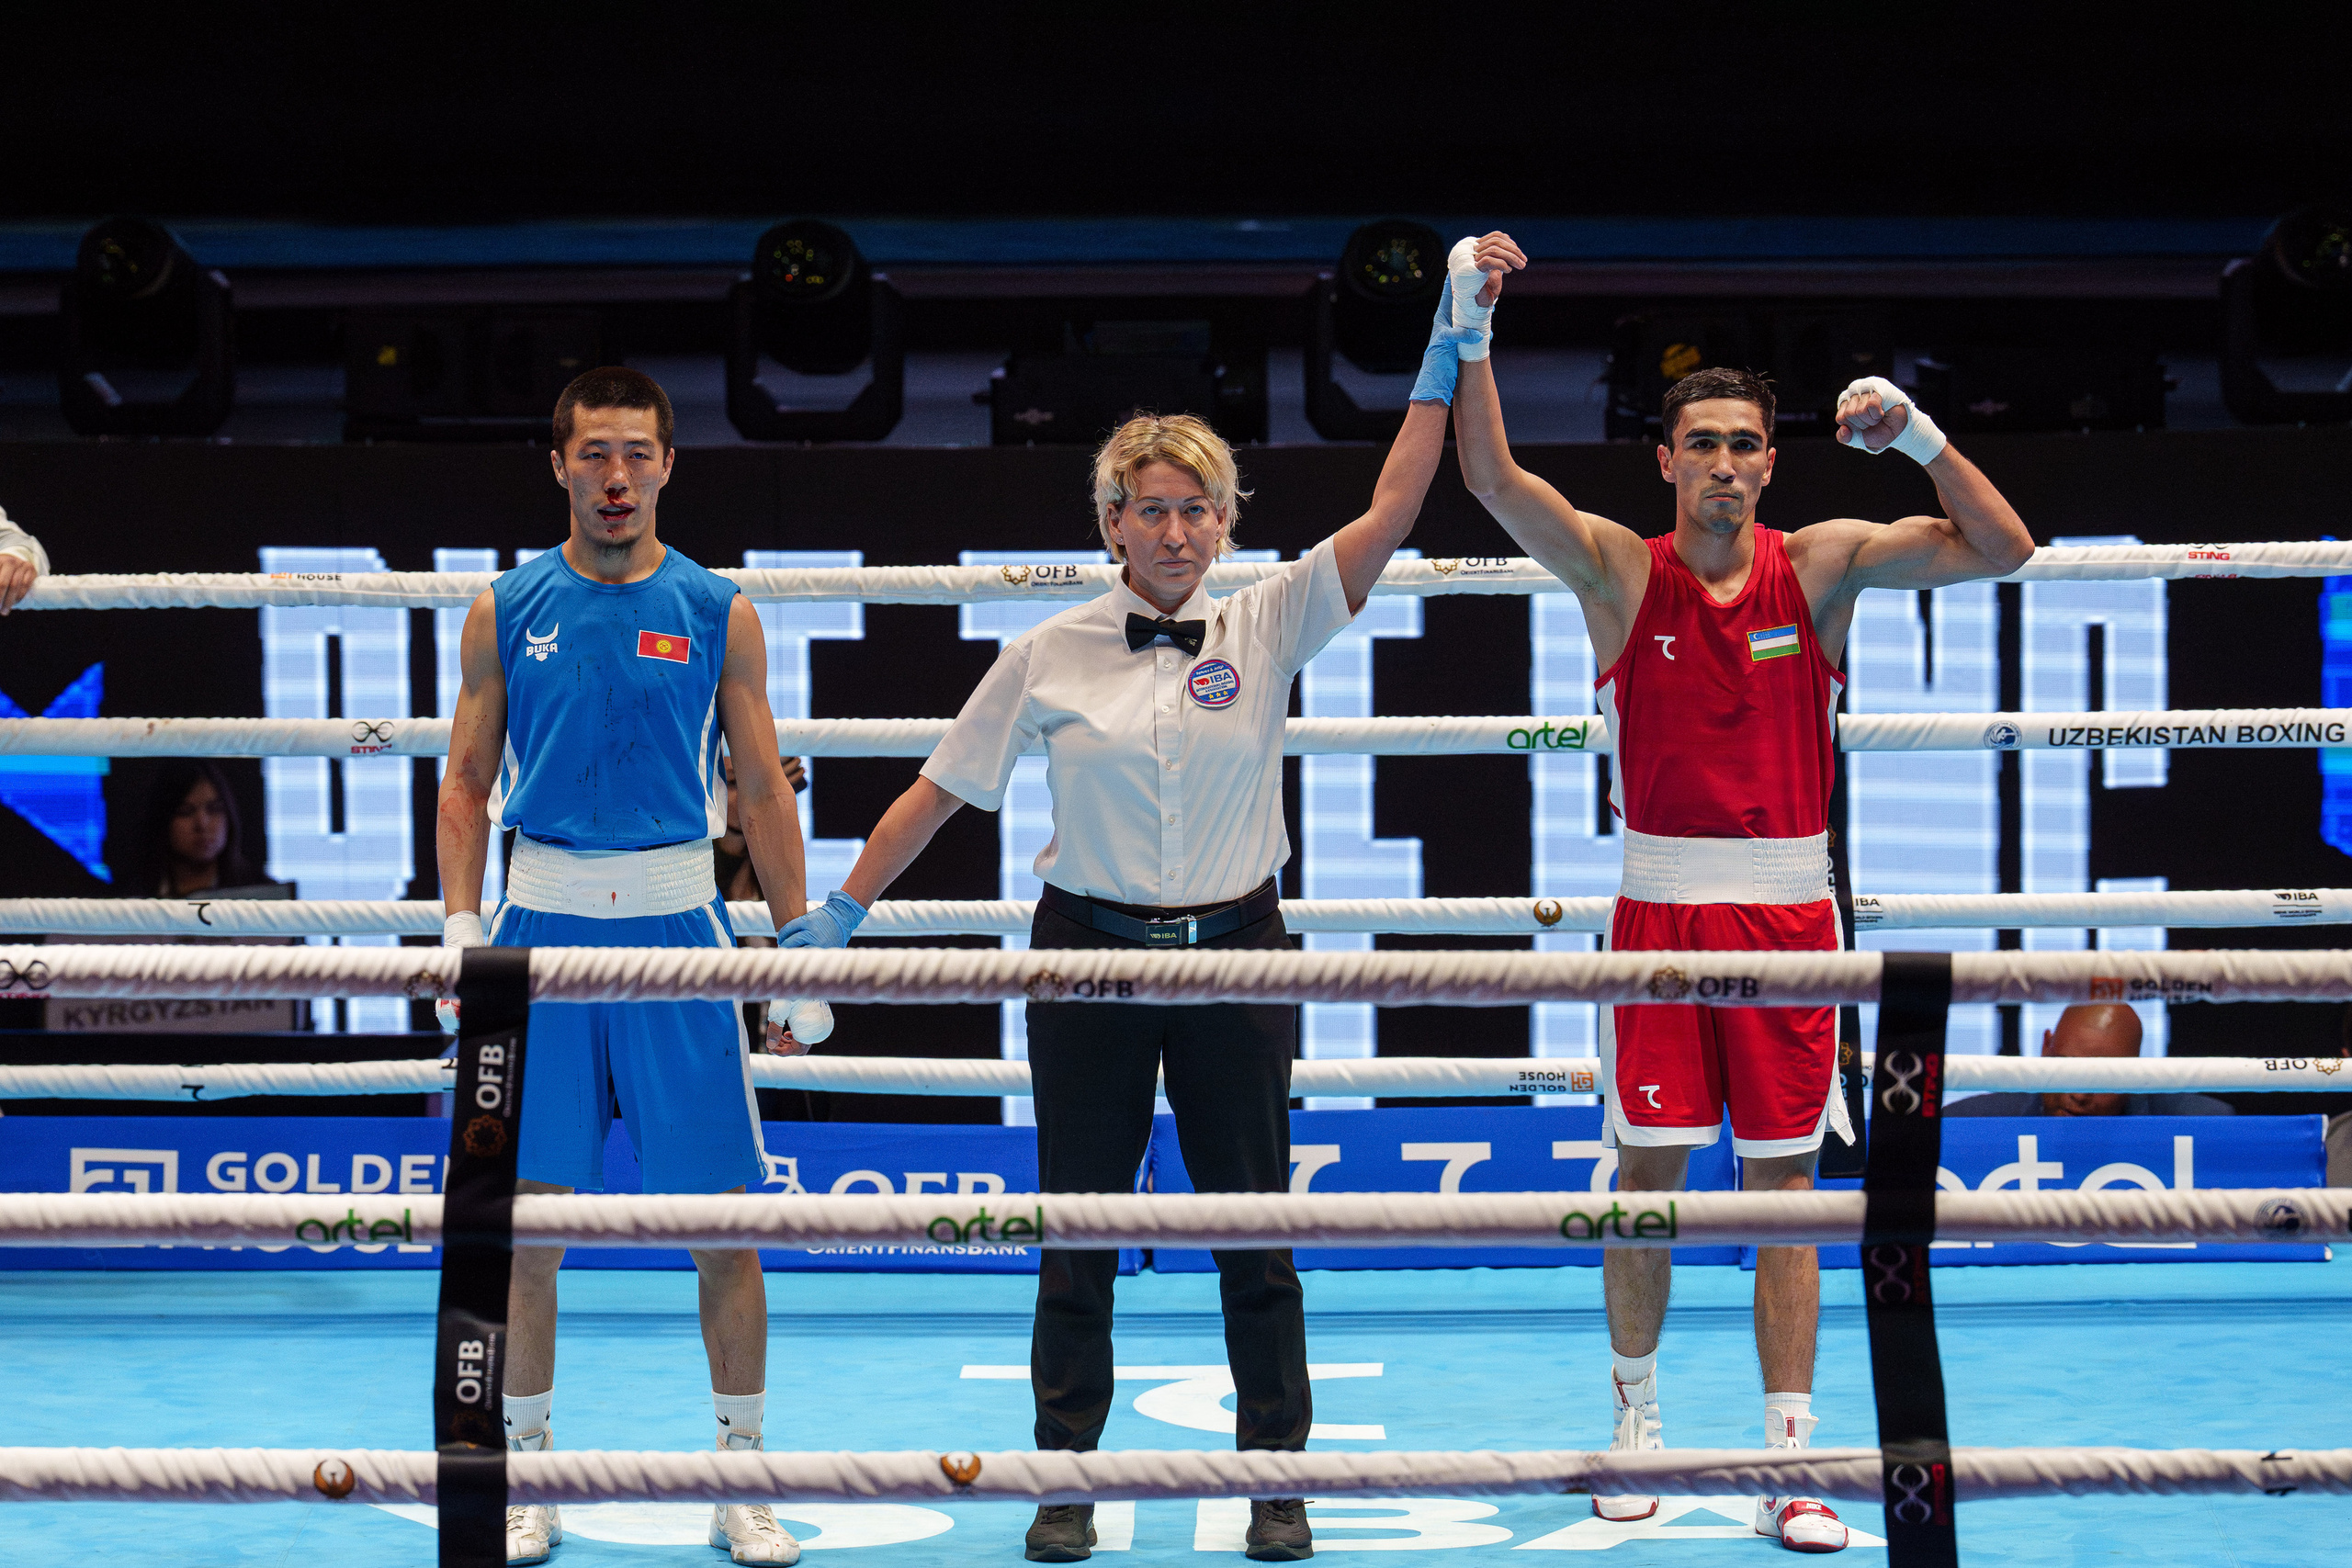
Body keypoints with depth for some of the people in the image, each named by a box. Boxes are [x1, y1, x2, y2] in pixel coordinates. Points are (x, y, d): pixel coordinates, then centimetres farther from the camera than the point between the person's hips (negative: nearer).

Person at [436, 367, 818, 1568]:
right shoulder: (507, 611, 5)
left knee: (724, 1213, 0)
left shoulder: (716, 613, 4)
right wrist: (461, 925, -3)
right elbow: (466, 779, 8)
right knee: (524, 1210, 2)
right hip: (542, 922, 0)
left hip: (677, 923, 0)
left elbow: (762, 790, 6)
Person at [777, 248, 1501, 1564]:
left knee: (1256, 1235, 5)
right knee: (1077, 1233, 5)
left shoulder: (1268, 628, -1)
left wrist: (1443, 357, -14)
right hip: (1092, 953, 0)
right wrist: (841, 913, 7)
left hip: (1236, 955, 0)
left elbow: (1394, 512, -8)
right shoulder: (1050, 656, -1)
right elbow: (945, 786, 6)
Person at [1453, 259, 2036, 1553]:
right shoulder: (1618, 571, -1)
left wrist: (1915, 433, -14)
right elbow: (1491, 477, -13)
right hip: (1659, 910, 0)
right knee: (1649, 1170, 4)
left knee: (1784, 1181, 2)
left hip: (1788, 912, 1)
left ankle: (1789, 1460, 5)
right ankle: (1636, 1412, 24)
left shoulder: (1821, 566, 2)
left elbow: (2002, 548, -3)